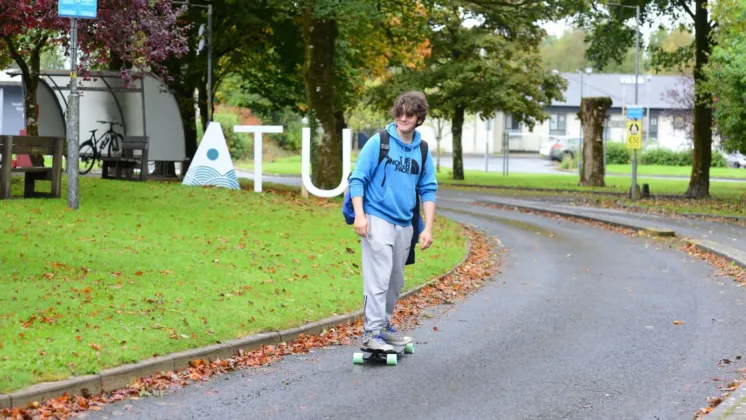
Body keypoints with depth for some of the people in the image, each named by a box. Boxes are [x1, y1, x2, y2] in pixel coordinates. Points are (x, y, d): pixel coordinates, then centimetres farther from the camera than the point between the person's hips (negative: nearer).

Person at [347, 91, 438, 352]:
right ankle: (371, 333, -10)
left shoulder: (422, 151, 9)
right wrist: (359, 215, -15)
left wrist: (428, 227, 4)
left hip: (405, 224, 5)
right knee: (379, 279, -12)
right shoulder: (378, 143, -5)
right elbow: (357, 179, -5)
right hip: (377, 220, -5)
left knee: (395, 281, 14)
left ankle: (384, 325, 28)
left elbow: (428, 190, 11)